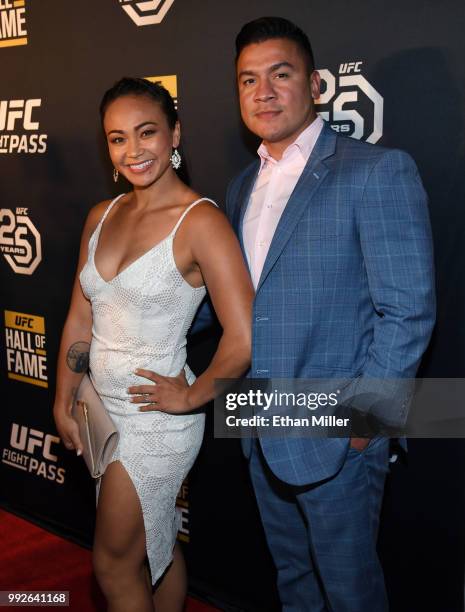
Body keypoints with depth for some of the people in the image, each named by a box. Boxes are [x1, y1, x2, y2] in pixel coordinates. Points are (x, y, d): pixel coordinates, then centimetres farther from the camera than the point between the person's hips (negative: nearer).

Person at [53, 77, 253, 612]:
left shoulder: (200, 221, -19)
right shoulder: (101, 216, 3)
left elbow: (243, 339, -27)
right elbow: (80, 319, 8)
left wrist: (191, 396, -15)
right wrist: (63, 403, 8)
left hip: (155, 420, -6)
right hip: (103, 409, 6)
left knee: (114, 564, 9)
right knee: (156, 547, 23)